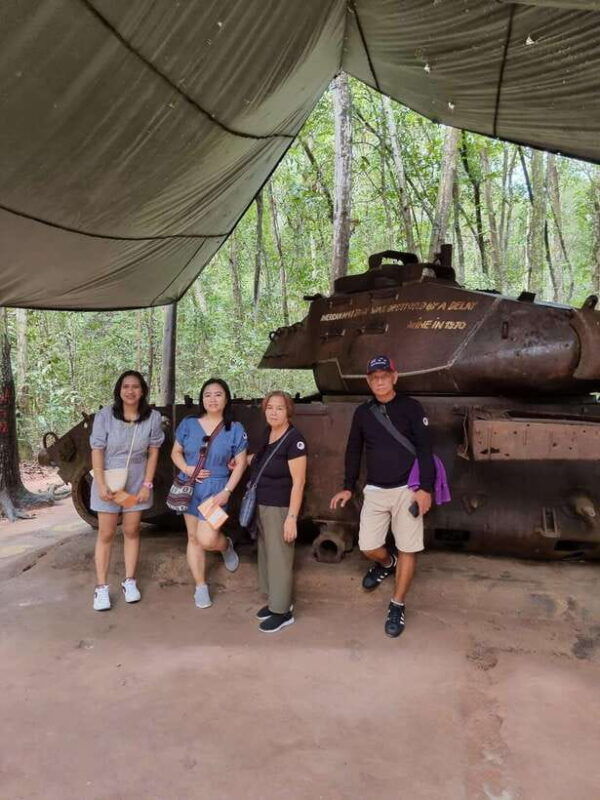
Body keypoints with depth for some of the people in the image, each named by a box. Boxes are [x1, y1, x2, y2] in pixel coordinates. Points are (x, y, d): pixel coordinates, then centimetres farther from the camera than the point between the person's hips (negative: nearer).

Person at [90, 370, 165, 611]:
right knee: (106, 534, 5)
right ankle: (101, 587, 13)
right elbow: (97, 451, -10)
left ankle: (129, 582, 24)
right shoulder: (105, 415, -12)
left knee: (131, 531, 12)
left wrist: (147, 484, -6)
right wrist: (101, 485, -15)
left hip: (136, 483, 2)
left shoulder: (153, 417, -8)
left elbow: (153, 452, -2)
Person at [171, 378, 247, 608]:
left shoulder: (235, 429, -5)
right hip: (189, 487, 3)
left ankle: (226, 546, 22)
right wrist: (186, 468, -12)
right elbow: (175, 452, 8)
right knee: (193, 538, 9)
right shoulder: (188, 424, 0)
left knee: (207, 539, -14)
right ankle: (201, 587, 24)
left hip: (216, 489, -3)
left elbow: (240, 464, -3)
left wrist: (227, 491, -13)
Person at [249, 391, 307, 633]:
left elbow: (298, 482, -19)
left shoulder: (294, 439, -18)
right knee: (266, 554, 16)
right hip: (262, 506, 8)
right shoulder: (268, 435, 6)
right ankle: (275, 601, 31)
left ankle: (283, 611, 14)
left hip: (280, 508, -8)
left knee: (279, 558, 0)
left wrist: (292, 517, -22)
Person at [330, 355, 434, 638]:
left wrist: (426, 488, -15)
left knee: (408, 550, 2)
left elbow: (425, 449, -8)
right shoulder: (362, 412, 5)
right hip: (374, 491, 3)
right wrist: (348, 487, 11)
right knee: (368, 547, 4)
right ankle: (387, 564, 40)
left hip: (406, 490, -3)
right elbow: (353, 451, 13)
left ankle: (397, 607, 19)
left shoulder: (410, 407, -6)